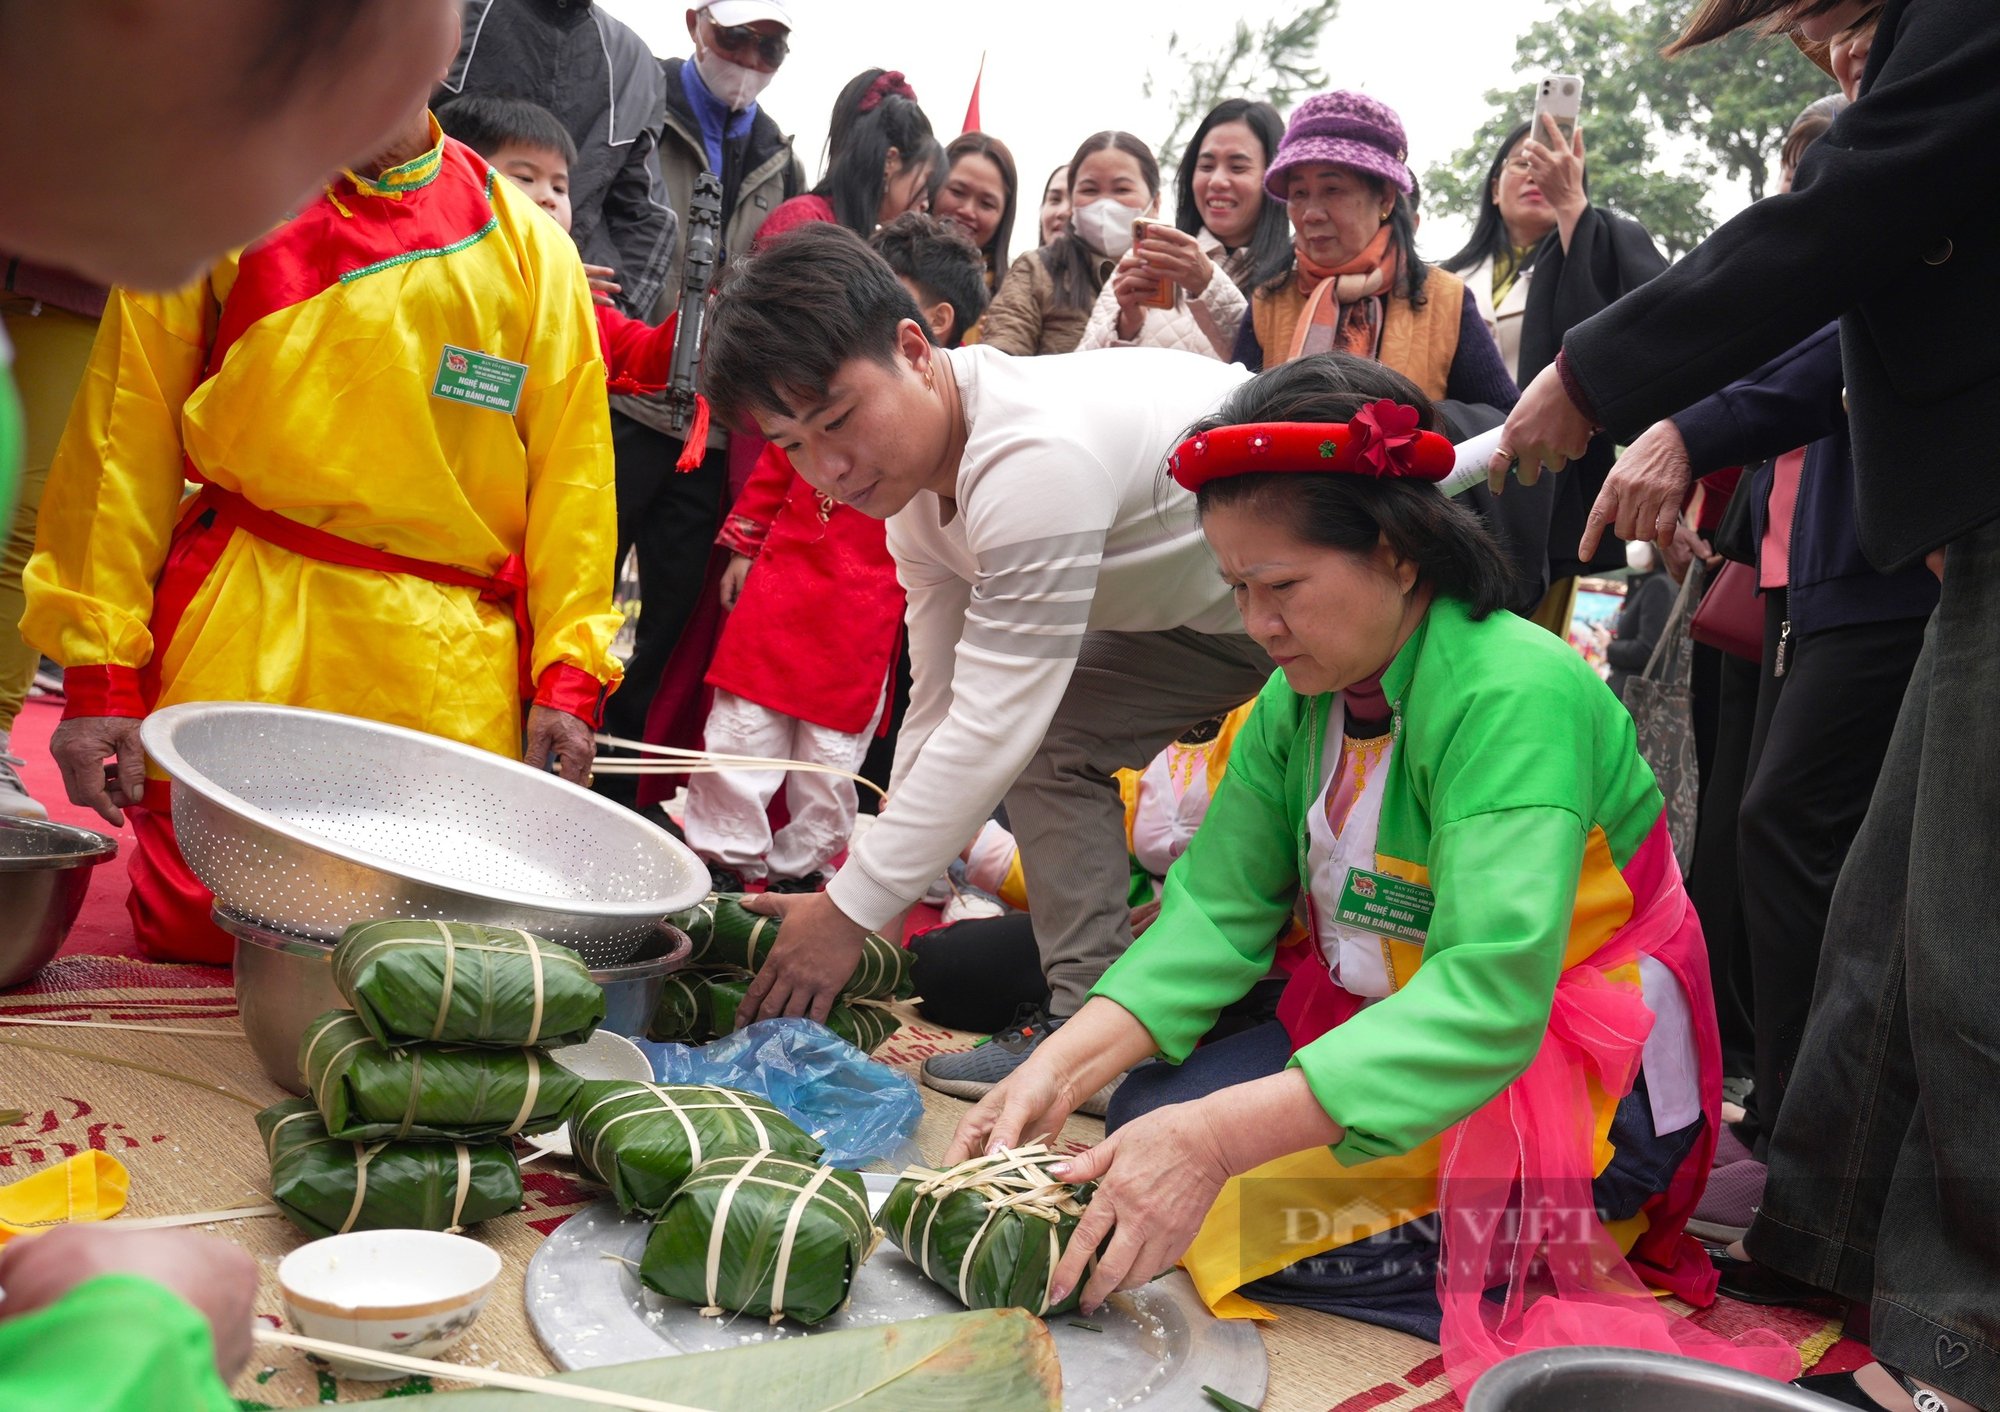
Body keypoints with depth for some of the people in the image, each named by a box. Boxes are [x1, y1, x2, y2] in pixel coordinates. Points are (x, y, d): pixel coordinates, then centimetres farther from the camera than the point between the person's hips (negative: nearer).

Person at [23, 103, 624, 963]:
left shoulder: (531, 249, 11)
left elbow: (570, 466, 8)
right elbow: (125, 442, 6)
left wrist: (569, 675, -3)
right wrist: (99, 669, -1)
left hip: (450, 682, 0)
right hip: (234, 654, 0)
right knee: (196, 942, -2)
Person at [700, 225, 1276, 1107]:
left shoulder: (1035, 456, -35)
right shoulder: (912, 476, -4)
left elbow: (990, 730, -34)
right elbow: (944, 706, 1)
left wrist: (850, 908, -26)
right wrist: (871, 896, -1)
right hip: (1195, 607, 9)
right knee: (1055, 741, 4)